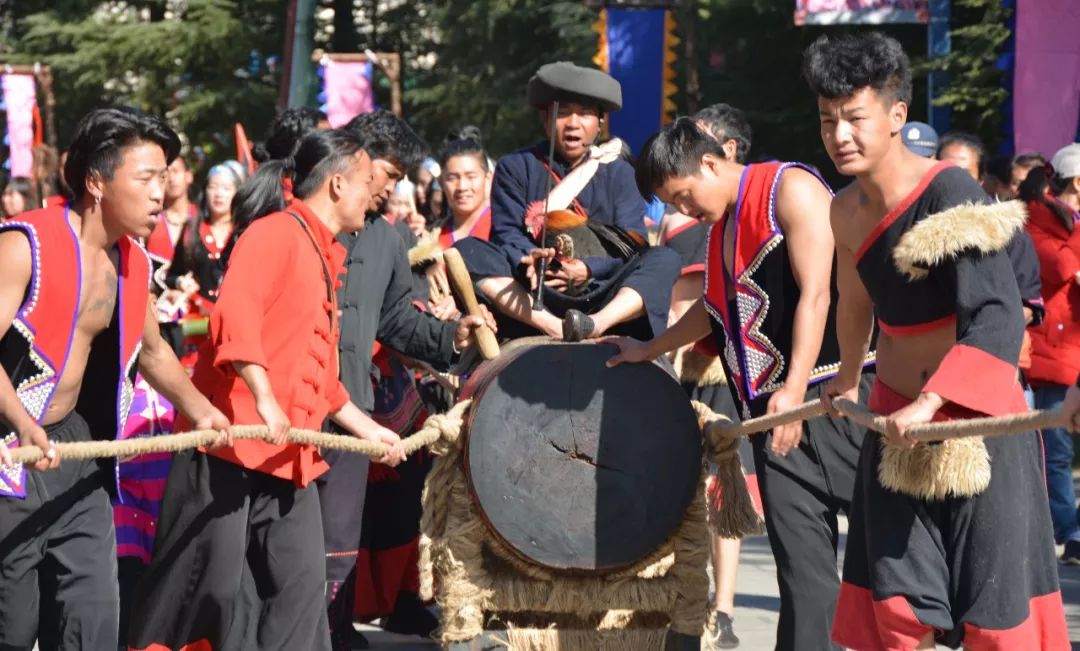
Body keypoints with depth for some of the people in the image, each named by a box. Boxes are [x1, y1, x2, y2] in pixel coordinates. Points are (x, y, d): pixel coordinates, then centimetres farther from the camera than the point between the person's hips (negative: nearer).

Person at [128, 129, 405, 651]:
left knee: (299, 590, 3)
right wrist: (265, 401, -32)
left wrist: (368, 430, 27)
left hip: (290, 458, 9)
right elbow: (234, 314, -24)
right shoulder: (275, 233, -8)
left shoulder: (324, 258, 20)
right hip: (231, 447, -9)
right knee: (212, 586, -6)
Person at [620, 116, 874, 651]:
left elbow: (815, 293, -16)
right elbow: (718, 307, 37)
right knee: (801, 562, 2)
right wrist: (650, 350, 43)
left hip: (833, 394, -8)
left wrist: (794, 390, -24)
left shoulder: (790, 189, -7)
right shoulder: (722, 226, 20)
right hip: (773, 407, 8)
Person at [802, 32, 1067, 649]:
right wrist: (848, 379, 38)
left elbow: (999, 319, -27)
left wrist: (932, 402, -35)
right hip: (896, 424, 6)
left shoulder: (950, 193, -18)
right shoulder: (846, 212, 5)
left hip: (979, 421, -6)